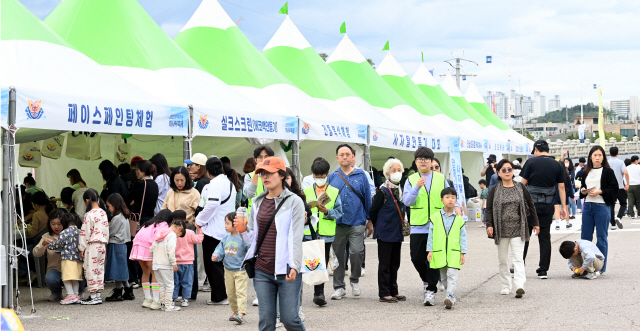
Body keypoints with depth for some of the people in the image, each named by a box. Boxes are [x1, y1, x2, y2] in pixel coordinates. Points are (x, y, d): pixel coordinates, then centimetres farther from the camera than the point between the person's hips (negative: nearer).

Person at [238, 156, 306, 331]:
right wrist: (243, 230, -5)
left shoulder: (294, 202, -3)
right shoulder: (258, 202, 12)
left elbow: (296, 237, -9)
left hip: (286, 270, -4)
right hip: (262, 271, 4)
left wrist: (294, 267, -19)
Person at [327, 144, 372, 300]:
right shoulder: (332, 177, 9)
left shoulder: (361, 176, 6)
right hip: (338, 223, 2)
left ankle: (355, 280, 15)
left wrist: (370, 220, 9)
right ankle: (339, 287, 13)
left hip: (357, 222, -2)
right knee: (338, 255, 4)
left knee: (356, 252, -10)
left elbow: (368, 198, 9)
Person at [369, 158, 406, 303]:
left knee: (395, 264, 12)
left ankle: (393, 291, 20)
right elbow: (372, 211, -8)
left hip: (397, 233, 7)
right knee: (385, 264, -1)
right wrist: (380, 226, 2)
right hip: (385, 233, -7)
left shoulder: (401, 190, 8)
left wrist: (401, 226, 15)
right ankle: (384, 293, 4)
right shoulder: (383, 191, -13)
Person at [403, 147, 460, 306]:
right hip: (418, 227, 1)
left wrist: (456, 206, -8)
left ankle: (431, 290, 5)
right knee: (417, 258, 2)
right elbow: (407, 201, -5)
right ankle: (427, 281, 29)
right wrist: (417, 187, -19)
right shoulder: (411, 180, 7)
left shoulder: (441, 179, 9)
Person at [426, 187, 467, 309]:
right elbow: (431, 235, 6)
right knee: (444, 276, 9)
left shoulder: (459, 218, 4)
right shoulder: (435, 218, 4)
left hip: (454, 253, -2)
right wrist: (430, 250, 1)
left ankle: (450, 297, -20)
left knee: (452, 275, -13)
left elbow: (463, 236, 6)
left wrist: (463, 253, 2)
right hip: (439, 252, 2)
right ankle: (452, 297, 21)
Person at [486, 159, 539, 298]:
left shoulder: (521, 188, 6)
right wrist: (489, 225, -9)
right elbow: (489, 209, 2)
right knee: (503, 260, 8)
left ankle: (520, 285, -19)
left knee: (518, 258, -10)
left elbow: (531, 205, 12)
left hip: (518, 229, -1)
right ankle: (505, 286, 17)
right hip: (501, 229, 1)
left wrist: (535, 223, 12)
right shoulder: (494, 190, 3)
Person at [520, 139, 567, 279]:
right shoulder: (557, 165, 6)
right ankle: (543, 270, 7)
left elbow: (523, 183, -4)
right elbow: (561, 187, 4)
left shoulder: (531, 162, -3)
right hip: (547, 206, 3)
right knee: (545, 237, 7)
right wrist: (563, 207, 7)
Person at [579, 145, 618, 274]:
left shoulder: (608, 172, -2)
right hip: (587, 206, 5)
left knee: (602, 237, -1)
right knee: (585, 237, 7)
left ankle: (601, 267, 4)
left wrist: (600, 192, -15)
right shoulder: (586, 172, 14)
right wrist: (583, 191, 2)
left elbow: (615, 189, -6)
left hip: (602, 206, -5)